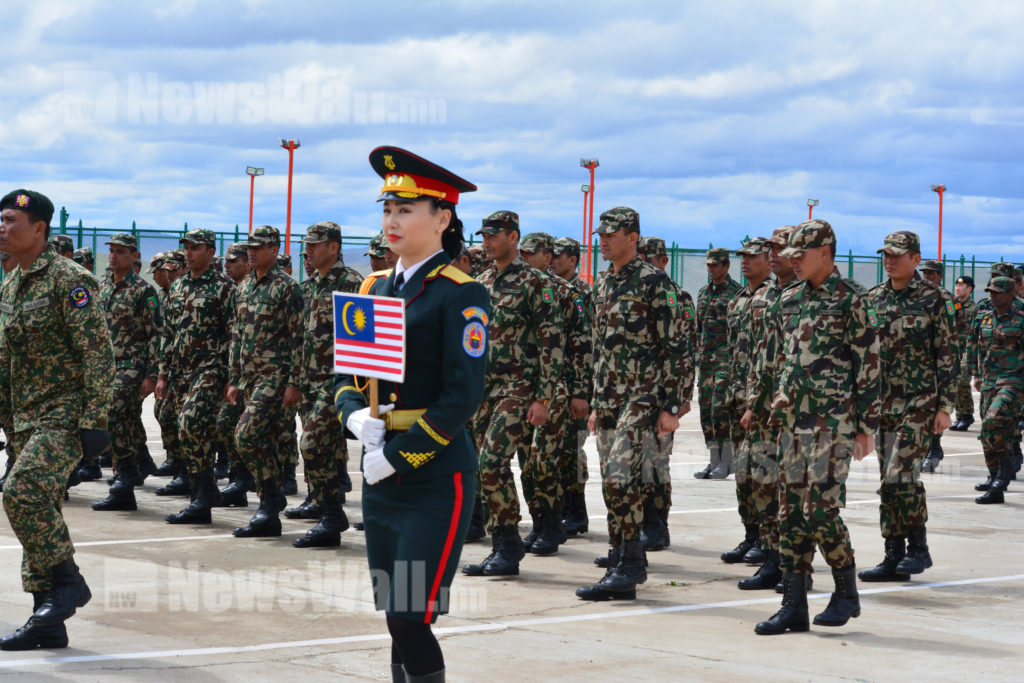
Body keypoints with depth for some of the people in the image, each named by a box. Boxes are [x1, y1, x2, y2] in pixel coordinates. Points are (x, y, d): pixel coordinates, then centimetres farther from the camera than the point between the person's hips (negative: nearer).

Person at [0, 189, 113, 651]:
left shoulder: (68, 279, -11)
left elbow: (98, 351, -16)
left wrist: (95, 418, -20)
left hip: (65, 415, -9)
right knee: (38, 506, 8)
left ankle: (68, 581, -8)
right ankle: (48, 624, 12)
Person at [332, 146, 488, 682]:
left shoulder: (461, 295, -9)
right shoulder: (377, 289, 12)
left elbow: (462, 396, -16)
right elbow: (346, 375, 13)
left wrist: (397, 456, -15)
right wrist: (355, 416, -9)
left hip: (436, 479, -7)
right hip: (381, 477, 7)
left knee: (411, 622, -11)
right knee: (396, 622, 10)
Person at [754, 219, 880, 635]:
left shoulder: (850, 301, -6)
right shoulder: (790, 300, 14)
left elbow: (869, 365, -6)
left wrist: (866, 427, -9)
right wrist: (778, 407, 16)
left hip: (833, 423, -7)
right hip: (792, 422, 7)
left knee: (820, 508, -11)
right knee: (792, 513, 4)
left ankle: (846, 592, 8)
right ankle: (794, 606, 8)